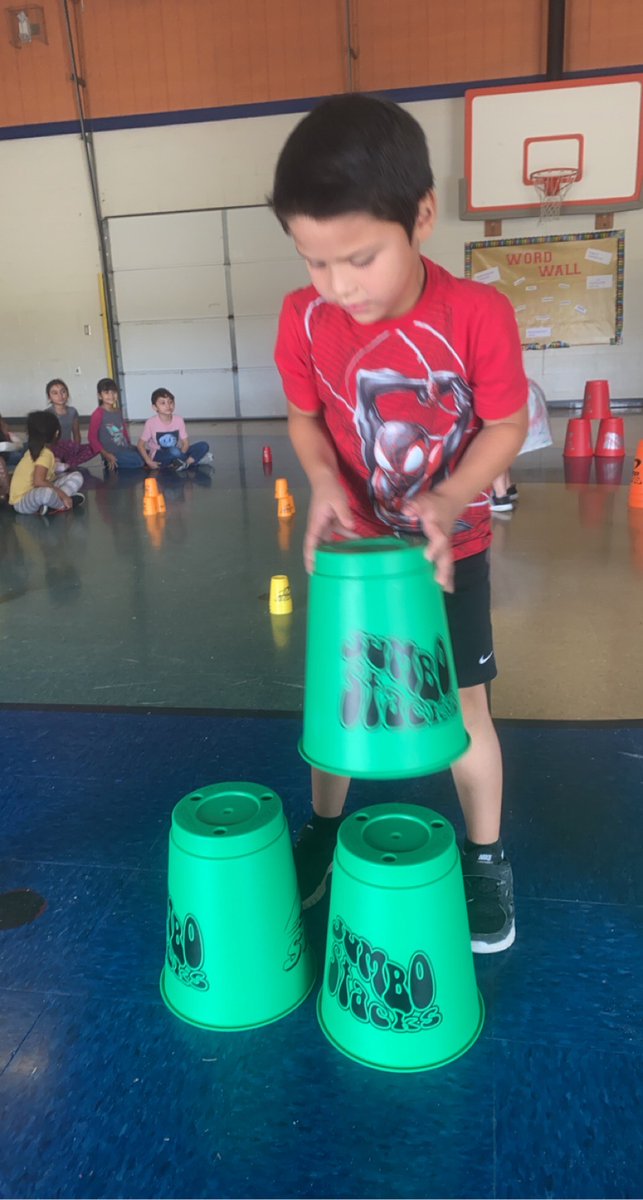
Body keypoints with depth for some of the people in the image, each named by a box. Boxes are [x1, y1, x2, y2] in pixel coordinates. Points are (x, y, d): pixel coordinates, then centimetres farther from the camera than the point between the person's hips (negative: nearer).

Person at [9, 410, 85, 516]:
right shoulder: (45, 454, -21)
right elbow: (39, 482, -32)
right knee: (47, 492, -45)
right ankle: (62, 505, -15)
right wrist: (62, 494, -25)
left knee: (76, 477, 3)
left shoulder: (36, 450, 6)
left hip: (37, 493, 10)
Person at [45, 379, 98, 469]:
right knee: (70, 445, -38)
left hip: (69, 450, 6)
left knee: (95, 447, -18)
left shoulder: (72, 411, 6)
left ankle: (66, 464, -24)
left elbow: (76, 434, 11)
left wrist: (76, 449, -7)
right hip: (54, 450, -6)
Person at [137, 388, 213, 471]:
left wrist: (179, 458, -20)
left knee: (204, 446, -15)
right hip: (158, 456, -3)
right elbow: (140, 445, -7)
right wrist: (149, 461, -20)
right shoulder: (151, 423, -12)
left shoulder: (179, 420, -5)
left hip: (175, 456, 4)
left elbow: (185, 443, -2)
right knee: (174, 451, -38)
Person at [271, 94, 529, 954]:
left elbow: (506, 425, -11)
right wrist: (323, 482, -19)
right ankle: (324, 832, 37)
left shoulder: (479, 313, -21)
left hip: (450, 547, -2)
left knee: (462, 704, 7)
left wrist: (449, 501, -26)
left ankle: (485, 859, 30)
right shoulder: (304, 318, -14)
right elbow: (305, 416, 1)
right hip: (349, 547, 2)